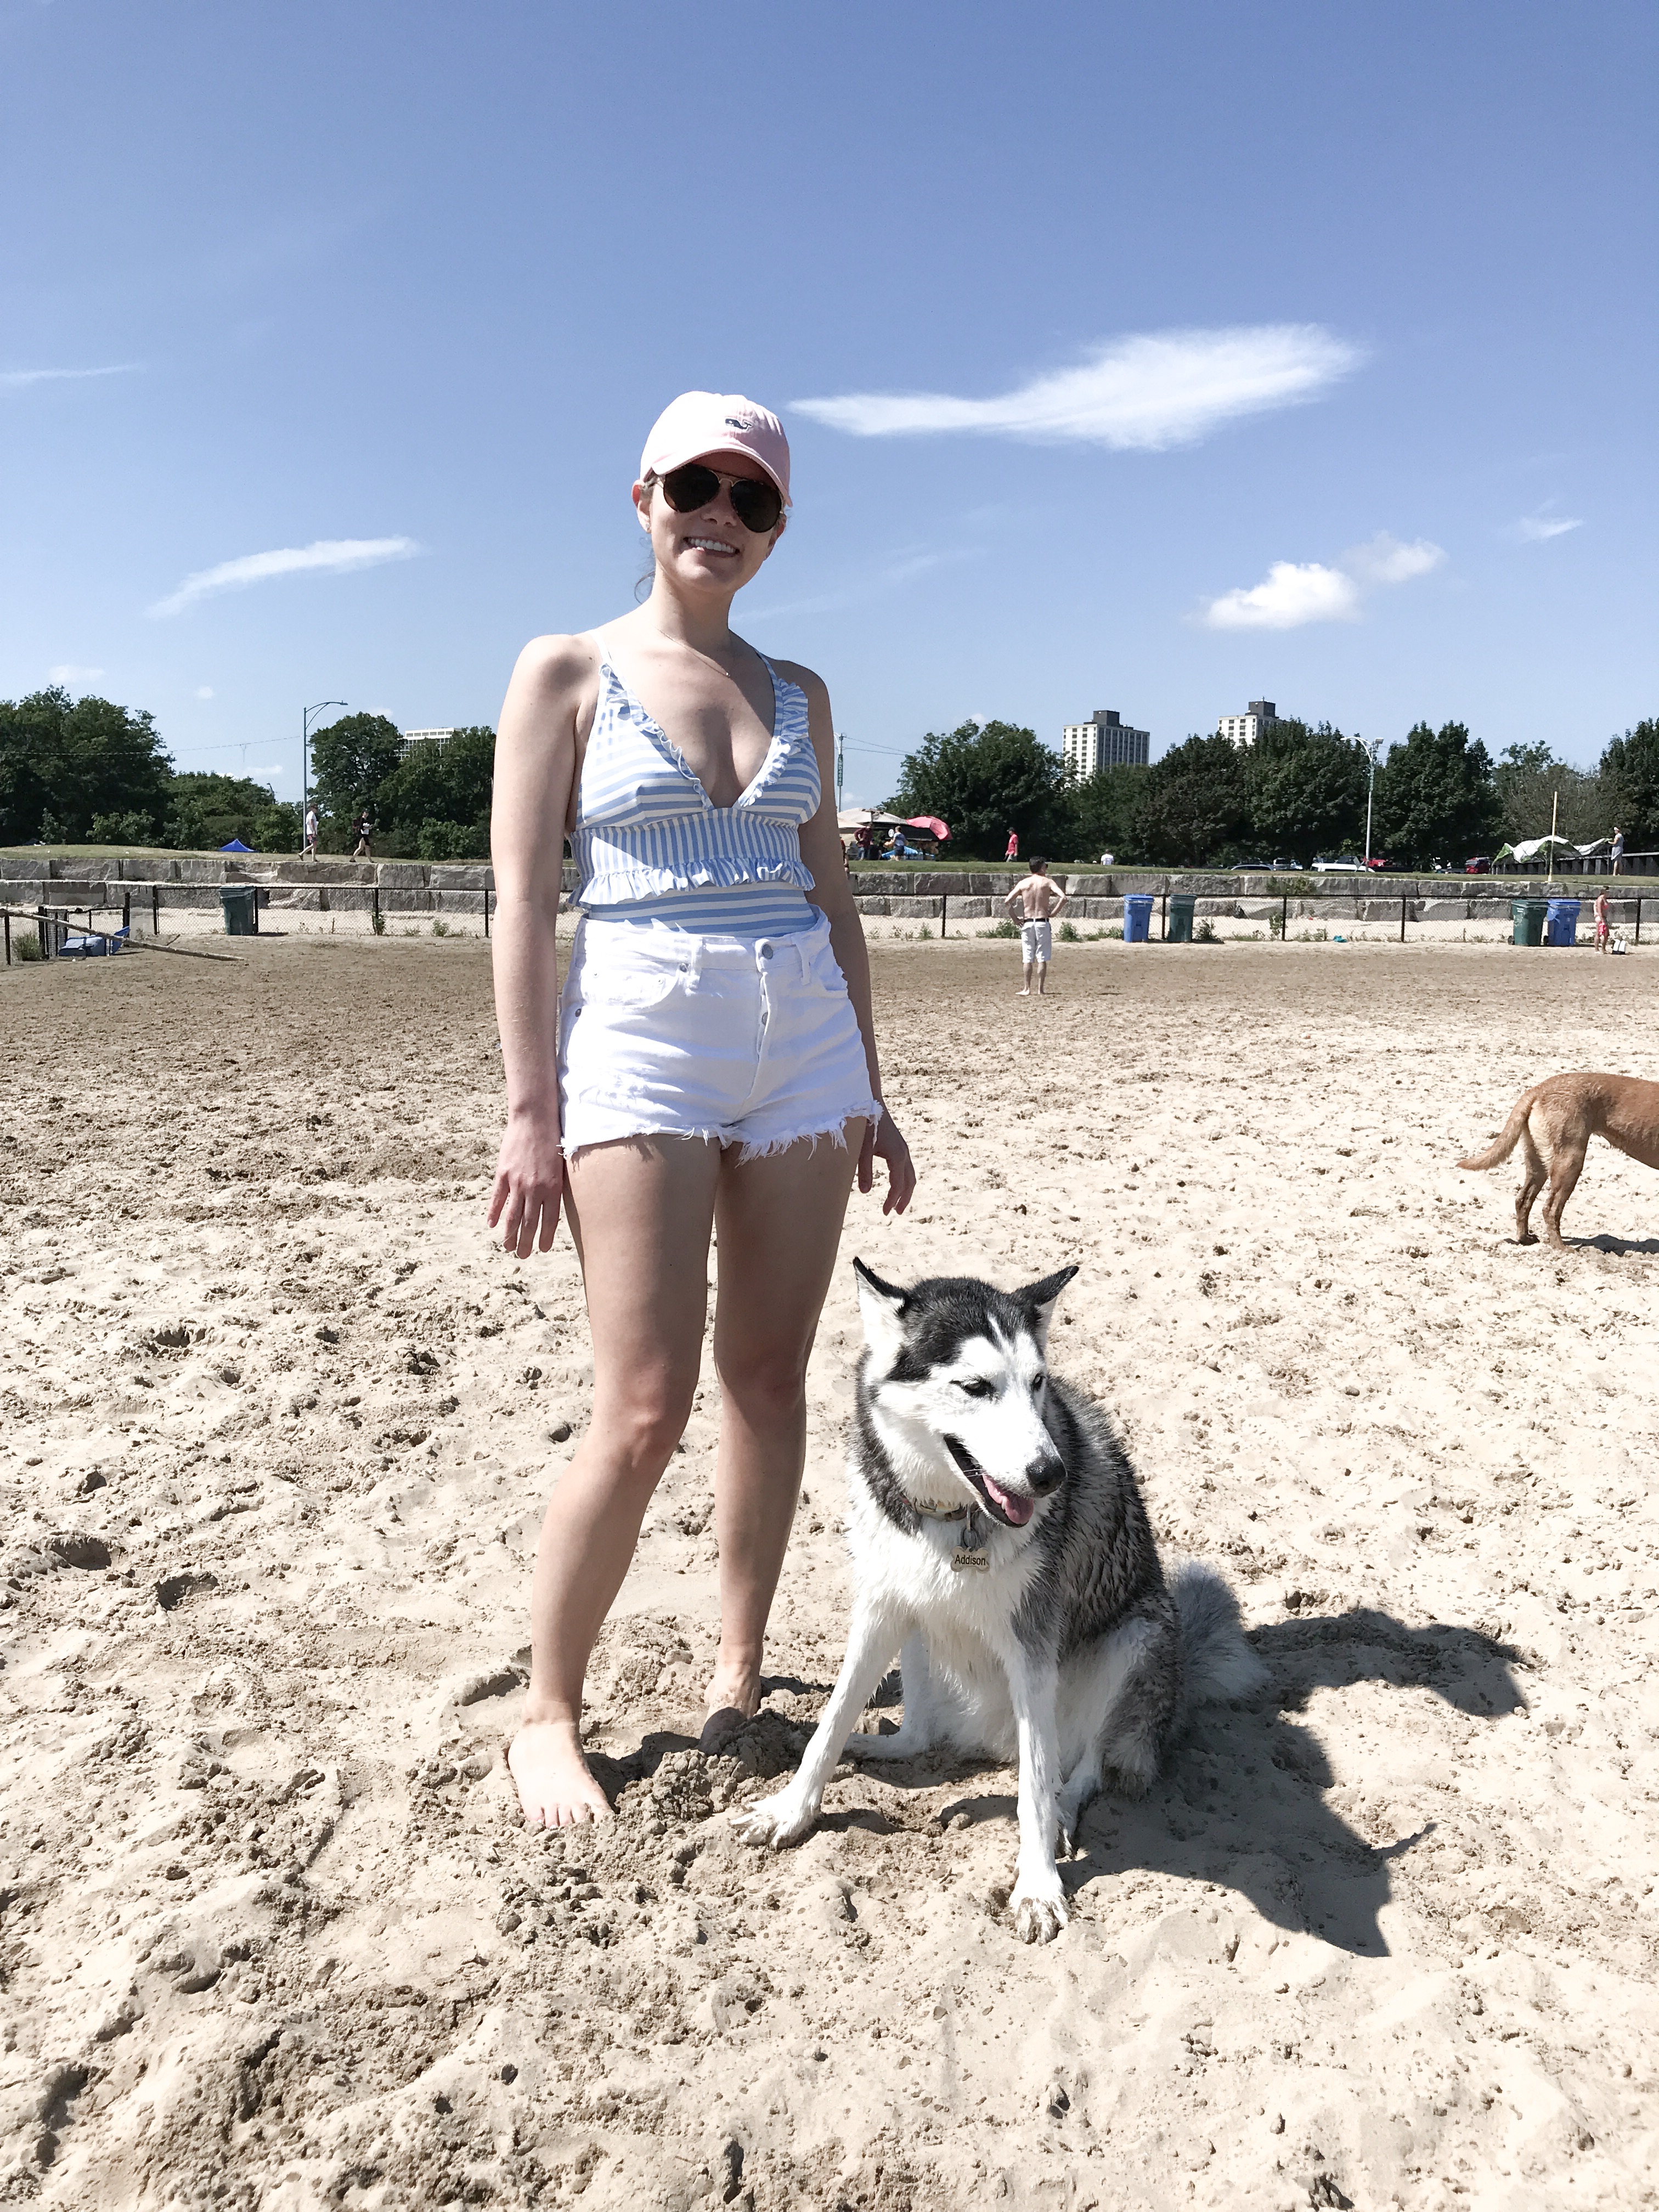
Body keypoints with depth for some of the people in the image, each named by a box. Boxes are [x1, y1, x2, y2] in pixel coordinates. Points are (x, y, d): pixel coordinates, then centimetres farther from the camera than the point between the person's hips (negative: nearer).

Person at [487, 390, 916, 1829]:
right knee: (643, 1411, -8)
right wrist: (531, 1111, -10)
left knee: (771, 1375, 7)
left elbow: (831, 896, 15)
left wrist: (869, 1088, 11)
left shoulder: (799, 695, 14)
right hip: (639, 1038, -4)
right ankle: (549, 1711, 14)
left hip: (801, 1039, 5)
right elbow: (523, 901, -4)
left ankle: (739, 1670, 26)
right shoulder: (569, 673, 2)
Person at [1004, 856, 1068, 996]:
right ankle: (1041, 990, 1)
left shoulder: (1023, 883, 6)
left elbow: (1008, 901, -3)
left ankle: (1027, 989, 7)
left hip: (1027, 923, 2)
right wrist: (1053, 913, -4)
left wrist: (1015, 918, 5)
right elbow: (1063, 898, -13)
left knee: (1028, 959, 7)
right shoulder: (1048, 882, 0)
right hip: (1043, 923, -2)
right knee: (1042, 959, 2)